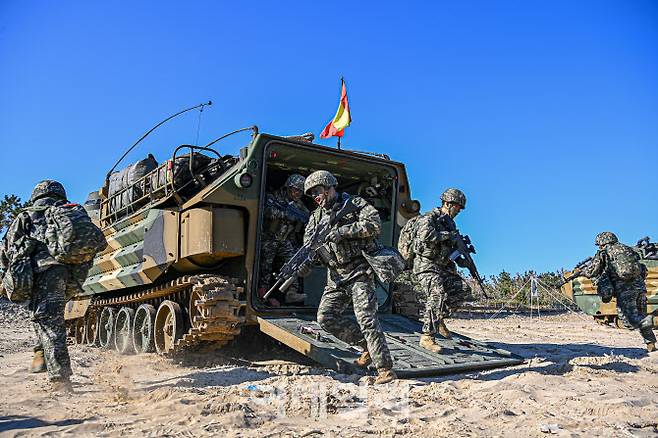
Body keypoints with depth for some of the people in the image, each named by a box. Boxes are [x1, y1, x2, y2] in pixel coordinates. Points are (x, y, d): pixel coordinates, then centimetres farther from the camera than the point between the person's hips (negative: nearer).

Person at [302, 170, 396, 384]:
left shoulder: (355, 204, -1)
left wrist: (343, 231, -21)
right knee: (325, 316, -2)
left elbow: (375, 224, -15)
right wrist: (306, 261, -17)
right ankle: (367, 345, 11)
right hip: (336, 276, 7)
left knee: (366, 318, -15)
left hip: (359, 271, -7)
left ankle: (385, 369, -9)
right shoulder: (316, 216, 14)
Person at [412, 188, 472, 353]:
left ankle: (439, 317, 11)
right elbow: (426, 235, -31)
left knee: (463, 289, 1)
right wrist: (448, 235, -21)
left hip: (443, 266, 9)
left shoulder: (449, 222, 17)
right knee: (438, 295, -23)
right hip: (426, 265, -9)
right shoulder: (429, 217, -10)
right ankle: (427, 337, -19)